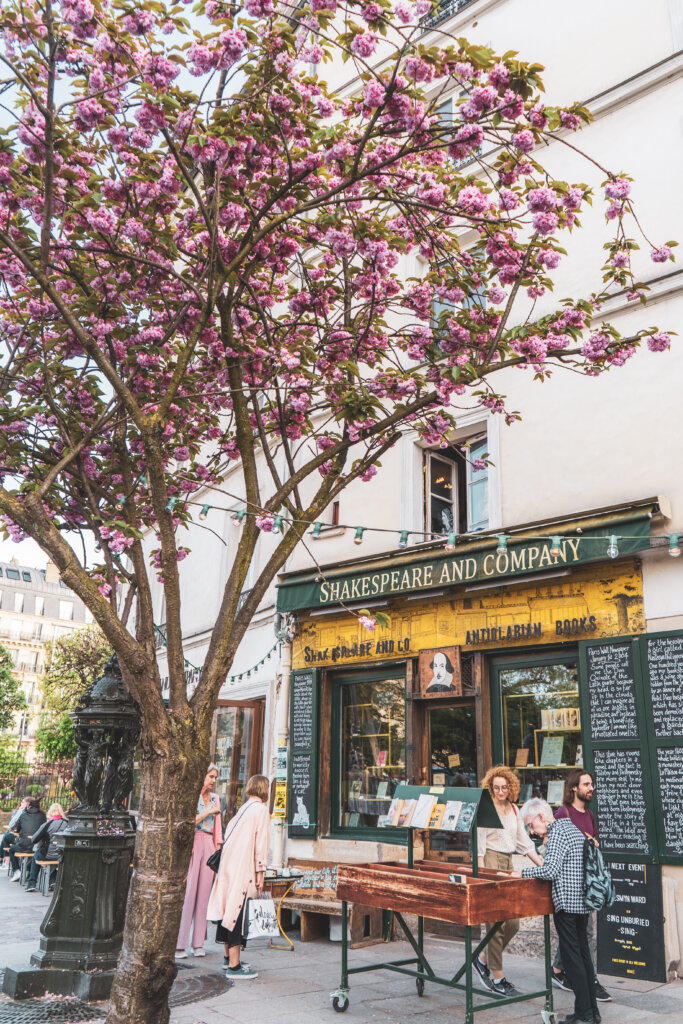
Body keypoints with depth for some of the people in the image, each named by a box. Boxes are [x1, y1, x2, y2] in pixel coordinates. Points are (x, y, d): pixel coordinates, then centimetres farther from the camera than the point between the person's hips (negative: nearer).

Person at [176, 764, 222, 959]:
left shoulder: (215, 798, 16)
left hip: (209, 846, 5)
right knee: (188, 893, -7)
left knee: (204, 893, 3)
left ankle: (198, 943, 9)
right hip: (192, 843, -5)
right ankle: (180, 944, -2)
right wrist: (209, 812, -8)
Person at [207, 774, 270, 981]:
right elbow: (260, 842, -12)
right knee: (238, 911, -6)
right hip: (244, 868, -8)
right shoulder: (260, 809, -7)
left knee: (229, 907, 15)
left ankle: (229, 956, 28)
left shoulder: (243, 808, 16)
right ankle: (234, 966, -5)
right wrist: (260, 871, -10)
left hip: (229, 865, 8)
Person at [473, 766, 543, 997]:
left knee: (513, 923, 5)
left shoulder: (514, 810, 12)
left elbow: (524, 843, 17)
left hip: (508, 864, 7)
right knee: (496, 923, -4)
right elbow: (479, 845, -10)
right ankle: (497, 978, 7)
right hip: (490, 862, -7)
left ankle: (483, 959, 24)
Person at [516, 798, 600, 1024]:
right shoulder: (574, 829, 15)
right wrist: (545, 864, 17)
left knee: (571, 956, -3)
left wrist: (523, 873, -12)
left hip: (567, 903, -10)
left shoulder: (558, 832, -14)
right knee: (583, 954, 14)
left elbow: (551, 871, -23)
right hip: (583, 902, 10)